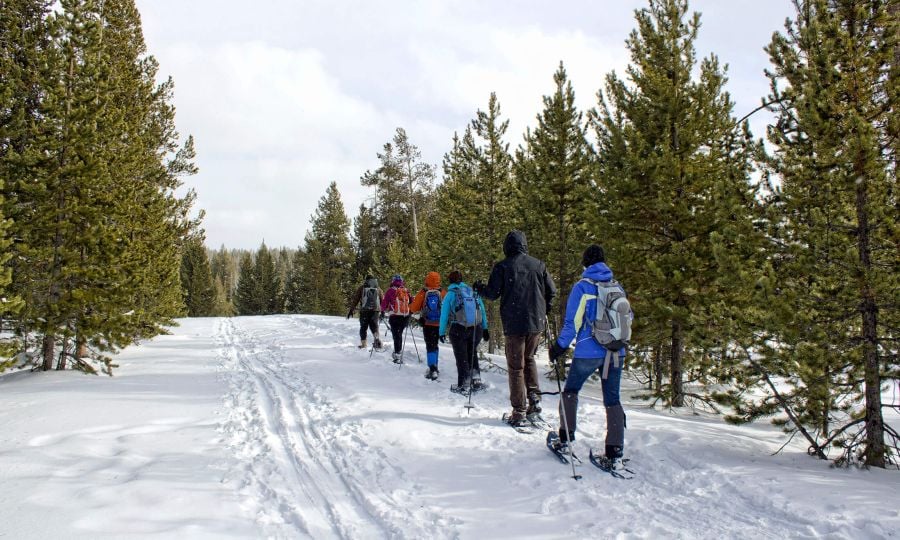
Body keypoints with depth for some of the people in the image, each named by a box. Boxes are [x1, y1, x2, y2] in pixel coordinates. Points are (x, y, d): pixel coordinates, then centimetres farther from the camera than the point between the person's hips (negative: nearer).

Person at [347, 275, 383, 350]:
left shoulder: (362, 288, 6)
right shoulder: (378, 289, 12)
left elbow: (355, 299, 4)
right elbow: (382, 300, 13)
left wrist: (351, 310, 6)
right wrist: (382, 311, 23)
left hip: (364, 310, -1)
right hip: (375, 310, 1)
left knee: (363, 327, 10)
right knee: (374, 325, 5)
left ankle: (363, 344, 10)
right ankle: (376, 339, -22)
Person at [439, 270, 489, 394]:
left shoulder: (450, 294, -2)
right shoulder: (473, 292, 8)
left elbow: (444, 315, -2)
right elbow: (482, 311, 9)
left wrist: (442, 332, 4)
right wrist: (485, 329, 15)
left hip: (458, 330, -3)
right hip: (477, 330, 3)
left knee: (461, 357, 7)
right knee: (472, 353, 22)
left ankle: (464, 386, 8)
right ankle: (476, 380, 16)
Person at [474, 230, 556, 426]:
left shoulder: (502, 267, -6)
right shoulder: (538, 265, 4)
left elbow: (493, 293, -7)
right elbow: (551, 291, 7)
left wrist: (479, 287, 13)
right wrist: (544, 311, 24)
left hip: (514, 324, -3)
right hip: (536, 322, 4)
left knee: (515, 366, 3)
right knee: (529, 359, 23)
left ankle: (519, 412, 3)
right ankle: (534, 398, 11)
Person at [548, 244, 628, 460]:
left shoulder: (582, 287, -6)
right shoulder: (618, 288, 7)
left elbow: (572, 322, -9)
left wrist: (560, 346, 1)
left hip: (588, 351, -4)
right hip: (615, 352, 4)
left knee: (570, 391, 16)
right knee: (612, 399, 8)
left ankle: (566, 436, 16)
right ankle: (615, 449, 4)